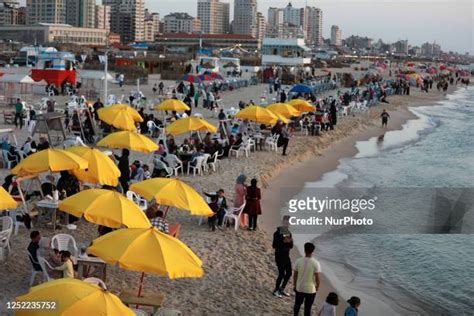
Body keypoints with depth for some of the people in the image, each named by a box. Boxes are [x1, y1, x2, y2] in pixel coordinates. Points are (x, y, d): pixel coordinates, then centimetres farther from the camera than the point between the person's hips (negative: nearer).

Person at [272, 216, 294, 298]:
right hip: (279, 256, -7)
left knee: (289, 273, 10)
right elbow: (274, 245, -17)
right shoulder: (277, 233, -14)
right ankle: (276, 290, 13)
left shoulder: (288, 233, 6)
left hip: (286, 255, 7)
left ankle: (282, 289, 27)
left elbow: (291, 246, 7)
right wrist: (283, 242, -23)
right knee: (282, 274, -5)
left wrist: (289, 241, -14)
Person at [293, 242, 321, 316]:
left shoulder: (298, 261, -13)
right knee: (308, 308, 12)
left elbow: (295, 275, -3)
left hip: (299, 288, 2)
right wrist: (317, 287, 5)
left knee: (297, 304, 23)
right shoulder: (316, 263, -19)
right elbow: (317, 278, -14)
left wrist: (295, 285, 13)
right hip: (310, 290, -2)